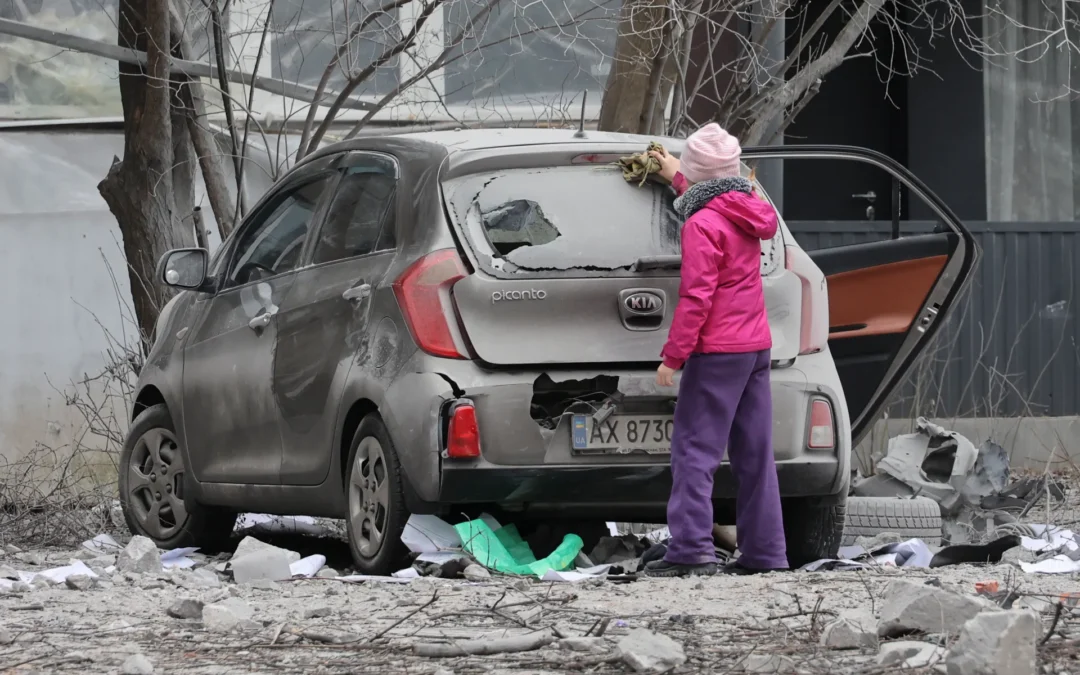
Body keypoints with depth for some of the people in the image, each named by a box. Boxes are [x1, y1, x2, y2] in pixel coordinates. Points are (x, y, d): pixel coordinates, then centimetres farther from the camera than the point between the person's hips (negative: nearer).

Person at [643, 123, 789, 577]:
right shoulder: (745, 212, 12)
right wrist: (677, 180, 51)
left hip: (717, 351, -9)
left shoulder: (702, 224, -14)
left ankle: (692, 549, -16)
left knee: (695, 450, -9)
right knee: (754, 454, 10)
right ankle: (765, 552, 10)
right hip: (756, 345, 9)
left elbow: (696, 297, -19)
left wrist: (673, 355, -16)